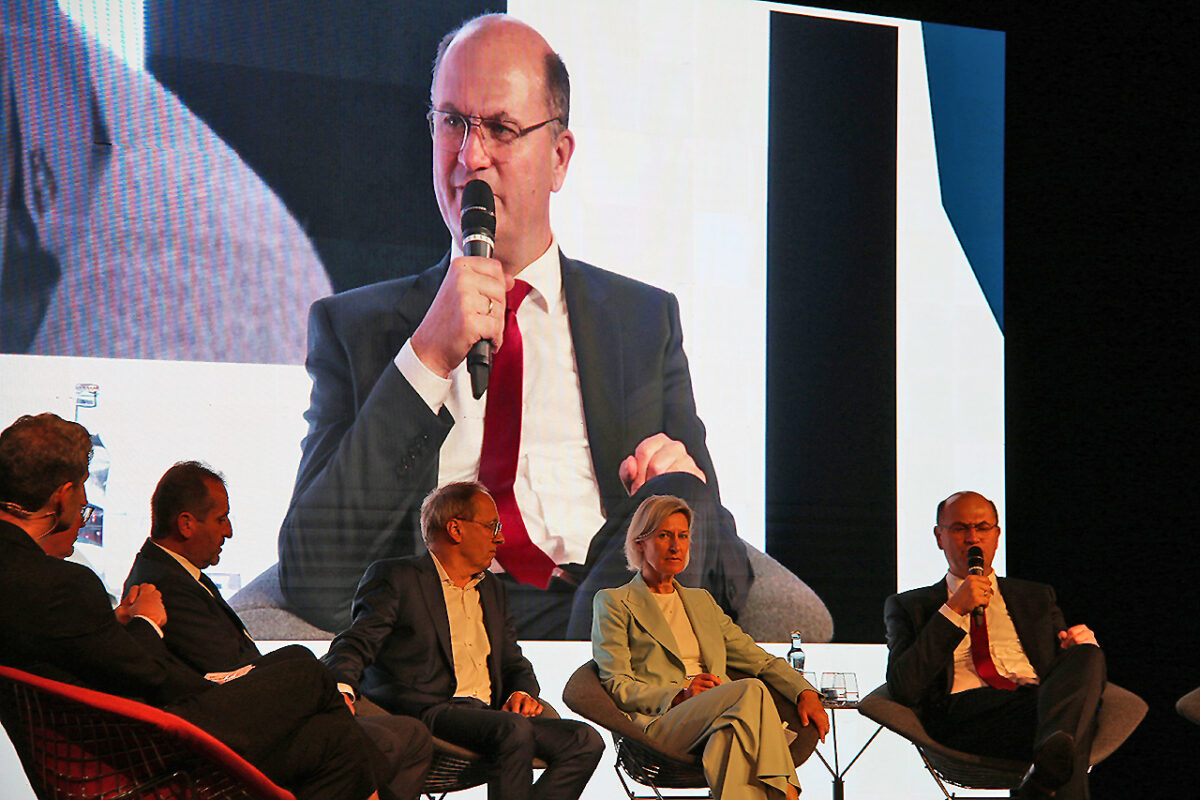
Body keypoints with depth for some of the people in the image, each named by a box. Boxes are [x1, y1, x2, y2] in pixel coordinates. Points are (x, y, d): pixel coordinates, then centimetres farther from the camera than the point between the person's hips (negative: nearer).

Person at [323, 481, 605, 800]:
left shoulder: (491, 588, 27)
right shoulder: (394, 577, 6)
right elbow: (356, 643, -3)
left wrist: (522, 692, 3)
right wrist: (342, 689, -26)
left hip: (488, 713, 7)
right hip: (427, 712, -7)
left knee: (585, 741, -15)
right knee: (514, 730, -34)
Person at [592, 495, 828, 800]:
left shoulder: (701, 601, 30)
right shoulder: (614, 603, 12)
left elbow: (759, 659, 20)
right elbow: (616, 686, 1)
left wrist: (806, 693, 0)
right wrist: (680, 694, -15)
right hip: (657, 724, -4)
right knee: (751, 691, -33)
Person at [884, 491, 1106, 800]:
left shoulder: (1037, 597, 32)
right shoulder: (908, 606, 23)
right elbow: (903, 688, 4)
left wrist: (1081, 648, -2)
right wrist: (954, 610, -3)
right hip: (964, 714, -3)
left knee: (1087, 655, -34)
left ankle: (1053, 756, -58)